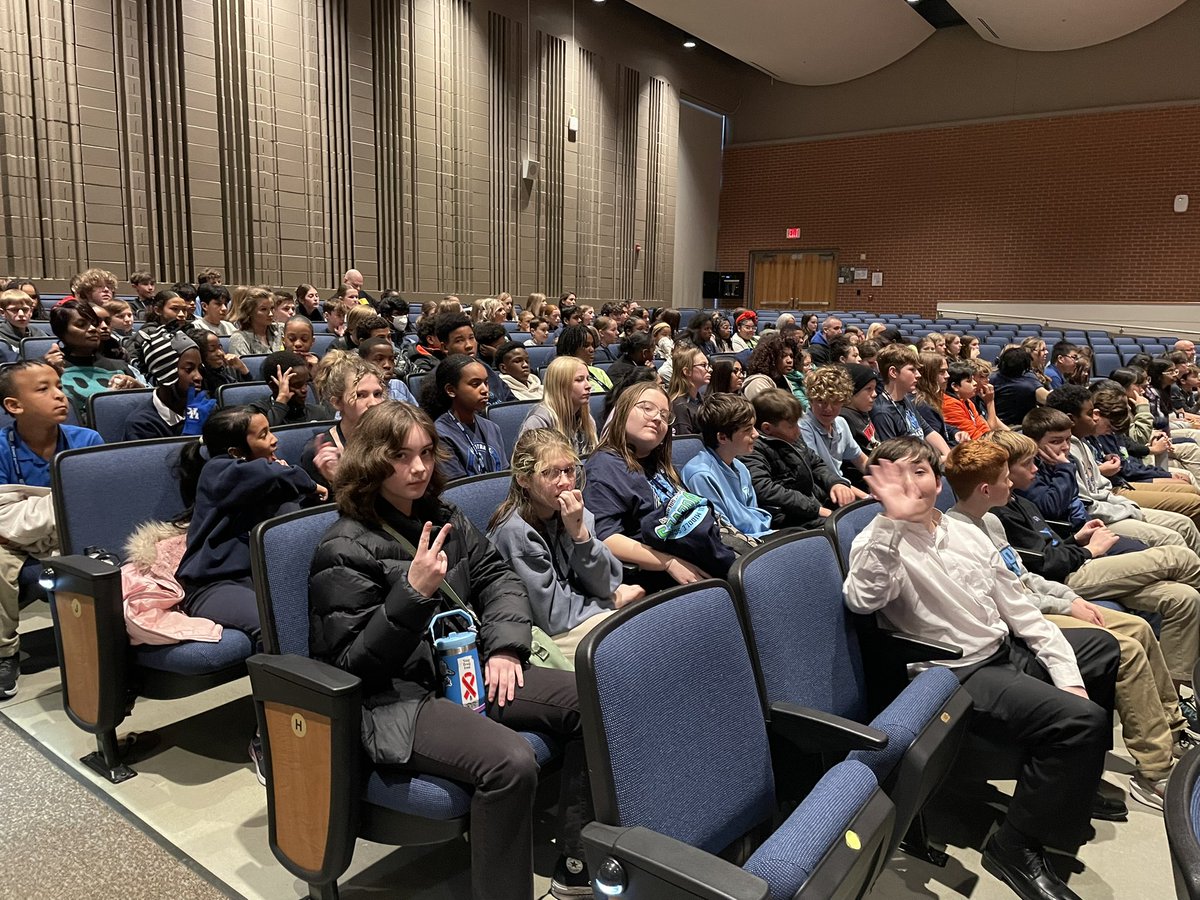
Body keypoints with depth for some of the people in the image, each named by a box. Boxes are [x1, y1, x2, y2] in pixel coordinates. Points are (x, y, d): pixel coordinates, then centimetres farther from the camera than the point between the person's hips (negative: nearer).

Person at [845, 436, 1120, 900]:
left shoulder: (965, 533, 6)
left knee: (1105, 647, 23)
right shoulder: (879, 544, -15)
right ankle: (1016, 845, -6)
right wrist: (893, 519, -46)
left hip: (1008, 650, 9)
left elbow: (1018, 607, 8)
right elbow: (862, 599, -39)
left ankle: (1079, 780, 38)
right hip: (960, 675, -9)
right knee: (1081, 720, -25)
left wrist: (1068, 678, 2)